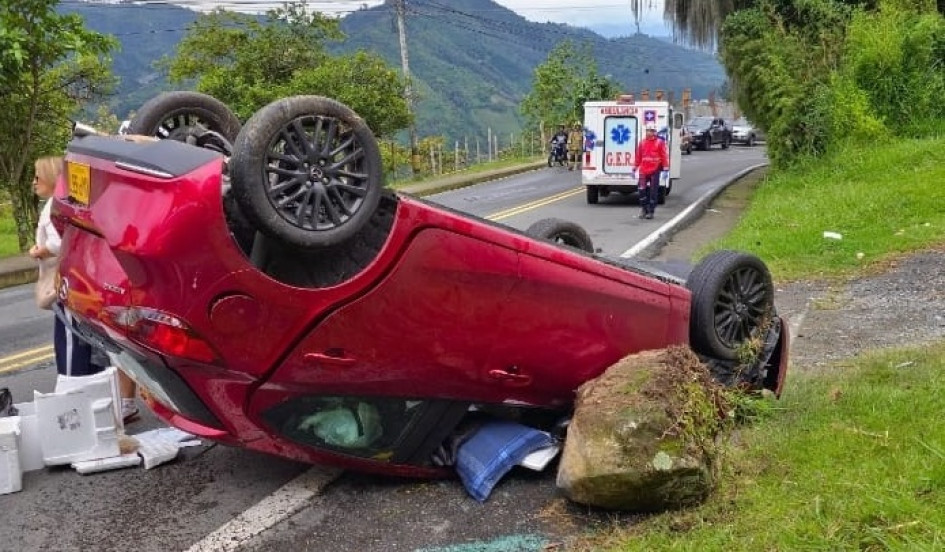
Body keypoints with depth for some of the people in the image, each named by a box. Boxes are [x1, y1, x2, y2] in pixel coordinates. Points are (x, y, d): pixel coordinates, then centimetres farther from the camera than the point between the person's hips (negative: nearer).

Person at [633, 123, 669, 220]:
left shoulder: (660, 143, 0)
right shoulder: (642, 142, 8)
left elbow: (664, 156, -1)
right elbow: (638, 156, 12)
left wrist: (665, 167, -7)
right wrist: (635, 167, 12)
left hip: (655, 171, -2)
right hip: (643, 170, 2)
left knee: (653, 191, 1)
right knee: (642, 190, -6)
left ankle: (651, 211, 7)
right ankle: (643, 209, 8)